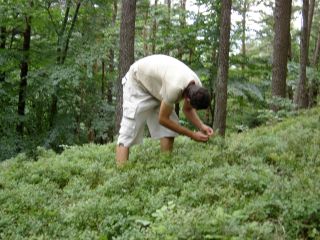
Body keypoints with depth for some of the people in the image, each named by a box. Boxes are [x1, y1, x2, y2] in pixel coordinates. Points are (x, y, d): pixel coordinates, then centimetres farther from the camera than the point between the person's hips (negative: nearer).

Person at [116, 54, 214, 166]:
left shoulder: (197, 87, -19)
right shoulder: (174, 87, -42)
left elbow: (188, 109, 1)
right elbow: (162, 119, -29)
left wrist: (201, 126, -17)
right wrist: (193, 135, -26)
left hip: (156, 84, 8)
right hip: (137, 81, -8)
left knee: (170, 128, -3)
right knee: (129, 129, -16)